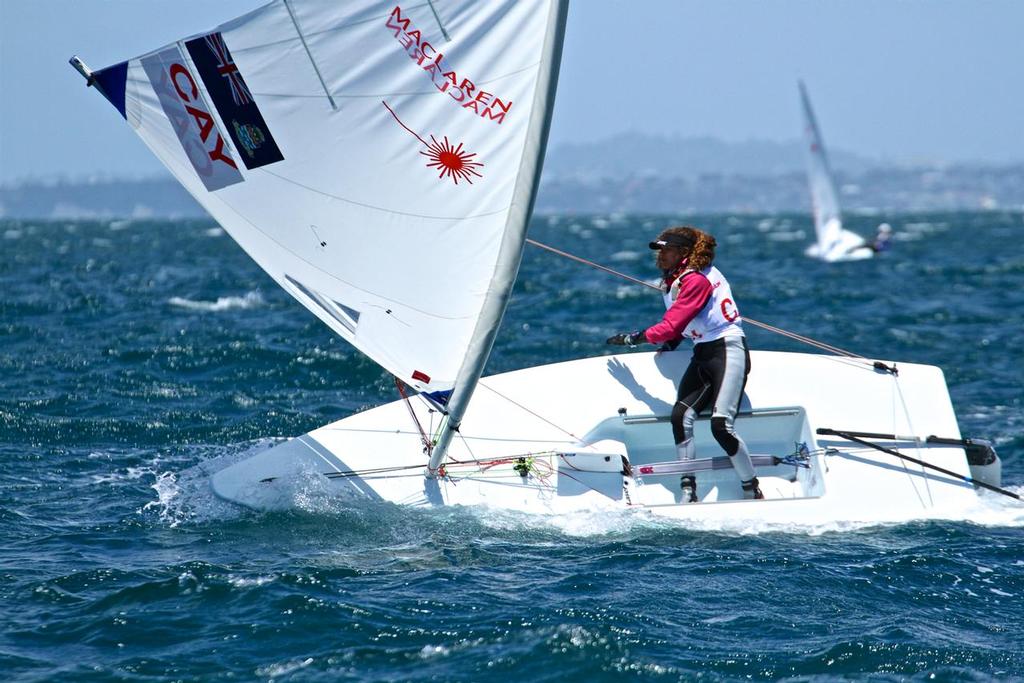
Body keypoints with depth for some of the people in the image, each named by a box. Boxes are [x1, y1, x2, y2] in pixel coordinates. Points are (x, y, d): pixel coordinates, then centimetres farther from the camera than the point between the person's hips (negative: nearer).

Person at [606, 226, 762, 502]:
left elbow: (672, 326, -21)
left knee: (721, 425, -19)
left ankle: (753, 492, -6)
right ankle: (688, 494, -11)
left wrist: (633, 338, -13)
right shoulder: (673, 281, 12)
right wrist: (673, 339, 7)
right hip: (702, 355, 9)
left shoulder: (696, 280, -17)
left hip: (728, 350, -9)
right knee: (681, 416, -11)